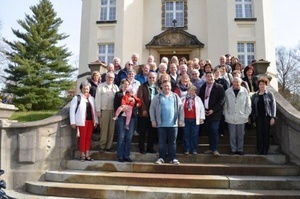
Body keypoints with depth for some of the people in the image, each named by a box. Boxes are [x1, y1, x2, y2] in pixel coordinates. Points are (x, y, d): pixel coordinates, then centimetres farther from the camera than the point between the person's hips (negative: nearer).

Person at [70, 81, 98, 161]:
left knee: (88, 138, 7)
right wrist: (73, 122, -9)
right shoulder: (77, 98, -2)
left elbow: (94, 110, 17)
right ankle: (82, 155, 6)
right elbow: (72, 110, -5)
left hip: (90, 121, 5)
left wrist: (96, 121, 12)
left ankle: (87, 155, 14)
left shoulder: (92, 98, 15)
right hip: (82, 121, -5)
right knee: (82, 137, -2)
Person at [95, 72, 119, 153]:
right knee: (104, 128, -2)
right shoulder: (101, 86, 6)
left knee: (111, 129, 3)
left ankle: (109, 146, 11)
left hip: (113, 110, 3)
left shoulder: (115, 87, 15)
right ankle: (102, 146, 6)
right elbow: (98, 99, 2)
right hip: (104, 110, -3)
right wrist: (98, 110, -4)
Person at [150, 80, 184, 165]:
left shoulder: (175, 97, 7)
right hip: (161, 124, -1)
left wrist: (181, 120, 1)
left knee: (172, 142, 7)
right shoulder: (158, 97, 2)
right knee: (161, 142, 5)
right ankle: (161, 158, 14)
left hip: (173, 124, 1)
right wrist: (153, 120, -3)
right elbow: (152, 108, 2)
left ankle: (173, 158, 15)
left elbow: (181, 109, 7)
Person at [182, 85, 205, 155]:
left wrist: (201, 118, -1)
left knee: (194, 135, 3)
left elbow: (202, 109, 4)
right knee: (186, 135, 5)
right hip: (185, 119, 1)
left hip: (195, 120, -1)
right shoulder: (183, 99, 7)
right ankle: (187, 149, 15)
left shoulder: (198, 99, 6)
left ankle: (194, 149, 13)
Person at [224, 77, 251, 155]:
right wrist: (226, 114, 2)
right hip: (231, 117, 0)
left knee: (240, 135, 8)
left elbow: (248, 104, 4)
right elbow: (225, 104, 6)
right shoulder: (227, 92, 0)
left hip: (241, 117, 0)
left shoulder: (245, 91, -1)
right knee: (232, 135, 5)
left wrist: (247, 114, 1)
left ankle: (240, 149, 20)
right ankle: (233, 149, 16)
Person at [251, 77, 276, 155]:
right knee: (259, 133, 0)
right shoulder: (255, 95, 10)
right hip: (258, 117, 2)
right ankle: (260, 150, 8)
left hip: (267, 116, -2)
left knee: (266, 133, 0)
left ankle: (265, 150, 9)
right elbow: (252, 107, 12)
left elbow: (273, 106, -1)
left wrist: (273, 117, -9)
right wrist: (252, 117, 8)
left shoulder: (270, 94, 3)